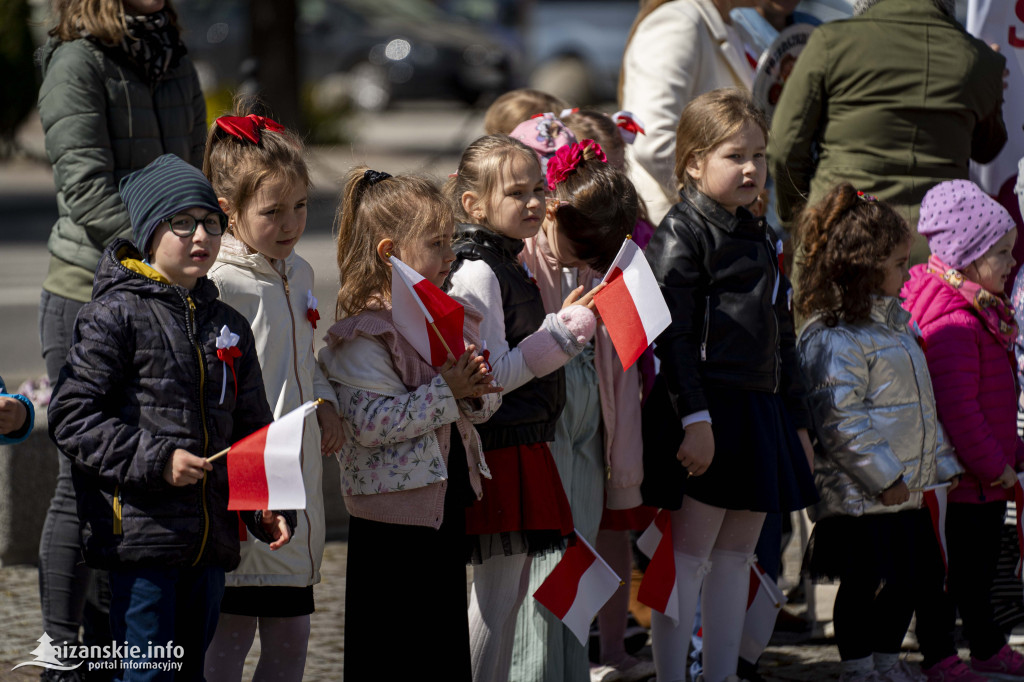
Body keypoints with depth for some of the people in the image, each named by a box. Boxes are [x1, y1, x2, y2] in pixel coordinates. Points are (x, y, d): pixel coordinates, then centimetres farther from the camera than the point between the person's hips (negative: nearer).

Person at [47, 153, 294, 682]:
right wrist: (155, 460, -17)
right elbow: (72, 419, -11)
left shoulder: (228, 325, 14)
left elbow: (251, 430, 21)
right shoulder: (115, 316, -6)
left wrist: (267, 509, 8)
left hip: (211, 541, 7)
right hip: (139, 535, -6)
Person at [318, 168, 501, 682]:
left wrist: (477, 391, -7)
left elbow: (486, 404, 16)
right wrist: (445, 391, -22)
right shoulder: (363, 335, -15)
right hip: (392, 512, -8)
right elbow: (370, 423, -25)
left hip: (448, 499, 8)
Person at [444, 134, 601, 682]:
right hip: (498, 447, -10)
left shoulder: (508, 267, 14)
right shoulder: (477, 273, -16)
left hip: (524, 445, 10)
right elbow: (494, 375, -20)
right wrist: (564, 330, -17)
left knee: (511, 593, 13)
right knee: (497, 594, -5)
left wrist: (563, 324, 15)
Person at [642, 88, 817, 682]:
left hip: (761, 409, 8)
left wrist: (798, 421, 21)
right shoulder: (682, 233, -8)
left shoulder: (762, 237, 18)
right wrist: (694, 419, -21)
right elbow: (672, 336, -15)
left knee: (737, 554, 10)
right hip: (706, 416, -8)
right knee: (690, 553, -7)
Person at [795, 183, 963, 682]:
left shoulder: (894, 325, 16)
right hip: (860, 498, -10)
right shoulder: (832, 338, -17)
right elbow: (840, 419, -22)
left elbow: (920, 406, 23)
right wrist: (883, 477, -21)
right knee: (867, 584, -1)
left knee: (916, 576, 14)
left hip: (905, 489, 10)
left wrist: (938, 463, 18)